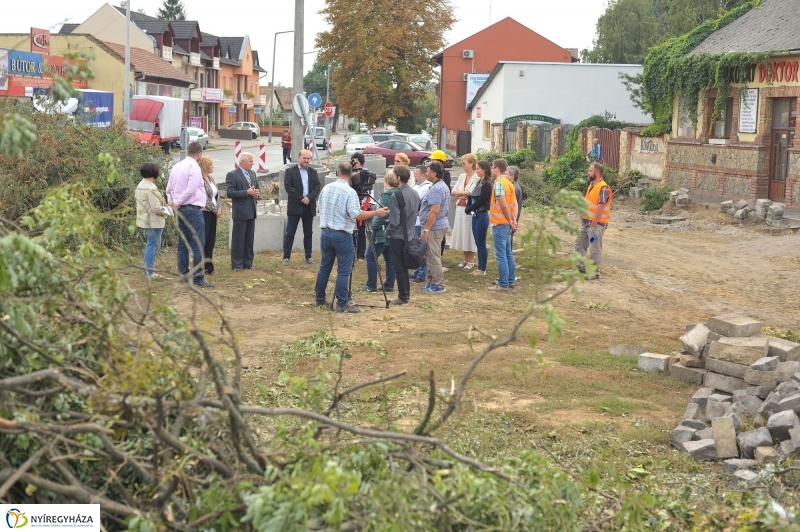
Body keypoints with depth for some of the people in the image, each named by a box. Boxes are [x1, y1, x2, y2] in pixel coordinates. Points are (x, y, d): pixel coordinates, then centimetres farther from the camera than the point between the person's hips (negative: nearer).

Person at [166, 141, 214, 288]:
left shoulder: (177, 167, 11)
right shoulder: (194, 167, -14)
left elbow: (169, 188, 15)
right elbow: (190, 190, -20)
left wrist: (172, 203, 9)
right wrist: (177, 203, -10)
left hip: (181, 210, 9)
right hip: (193, 210, -9)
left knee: (183, 243, 14)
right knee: (198, 245, -7)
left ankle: (183, 274, 19)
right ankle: (198, 278, -9)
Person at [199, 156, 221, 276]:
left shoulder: (211, 179, 14)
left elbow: (217, 195, 16)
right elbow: (205, 199, -16)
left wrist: (219, 208, 1)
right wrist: (216, 210, -10)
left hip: (213, 213, 8)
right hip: (204, 213, -8)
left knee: (211, 241, 10)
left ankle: (209, 266, 16)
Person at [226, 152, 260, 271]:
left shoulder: (252, 174, 13)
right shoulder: (232, 175, -9)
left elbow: (257, 188, 22)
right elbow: (230, 193, -17)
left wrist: (257, 193, -3)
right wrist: (247, 192, -20)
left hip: (251, 212, 7)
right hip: (240, 212, -7)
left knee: (249, 239, 11)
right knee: (238, 240, 1)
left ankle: (248, 263, 20)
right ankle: (237, 264, 7)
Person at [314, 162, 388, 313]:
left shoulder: (326, 188, 6)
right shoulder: (350, 192, -13)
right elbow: (356, 215, -18)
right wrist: (376, 213, -9)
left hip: (325, 232, 6)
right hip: (342, 235, -6)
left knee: (324, 267, 14)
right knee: (343, 271, -2)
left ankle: (320, 299, 22)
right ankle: (342, 304, -3)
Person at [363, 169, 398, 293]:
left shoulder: (387, 195, -15)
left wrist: (374, 226, -9)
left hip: (383, 232, -8)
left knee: (371, 256, -2)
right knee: (390, 258, 12)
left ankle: (371, 285, -1)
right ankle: (389, 285, 14)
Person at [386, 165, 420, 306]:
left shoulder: (396, 195, -19)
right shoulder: (415, 193, 5)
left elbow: (394, 220, -20)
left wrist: (388, 232, -5)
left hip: (397, 236, -8)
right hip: (409, 235, 8)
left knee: (398, 266, 1)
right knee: (404, 265, 18)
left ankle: (403, 296, 4)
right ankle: (406, 293, 23)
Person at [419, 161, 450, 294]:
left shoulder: (436, 189, -19)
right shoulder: (443, 186, 14)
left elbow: (434, 211, -25)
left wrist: (426, 229, -22)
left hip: (434, 227, -11)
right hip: (441, 224, 11)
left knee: (433, 257, -5)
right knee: (433, 256, 16)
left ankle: (438, 285, 0)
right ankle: (432, 282, 21)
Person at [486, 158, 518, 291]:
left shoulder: (498, 183, -17)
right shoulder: (508, 183, 12)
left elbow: (504, 205, -22)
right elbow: (515, 204, 9)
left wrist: (510, 221, -11)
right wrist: (514, 220, 2)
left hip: (500, 224, -9)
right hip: (507, 224, 9)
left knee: (501, 255, -5)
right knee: (508, 253, 15)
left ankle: (503, 284, -2)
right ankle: (511, 280, 22)